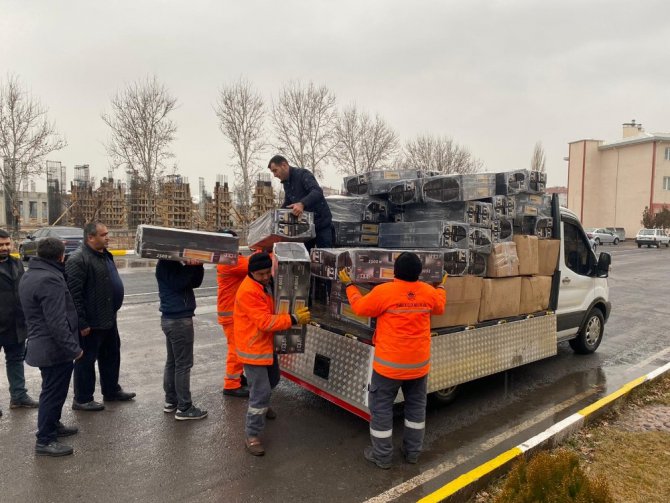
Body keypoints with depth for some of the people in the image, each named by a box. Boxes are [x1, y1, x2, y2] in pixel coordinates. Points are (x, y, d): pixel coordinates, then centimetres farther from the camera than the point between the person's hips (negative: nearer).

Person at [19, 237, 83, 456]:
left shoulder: (29, 275, 10)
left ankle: (53, 425, 38)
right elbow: (56, 322, -27)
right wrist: (73, 347, -22)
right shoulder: (50, 279, -24)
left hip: (40, 345, 10)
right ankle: (44, 440, 11)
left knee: (52, 390, 23)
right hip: (54, 348, -10)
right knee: (53, 392, 1)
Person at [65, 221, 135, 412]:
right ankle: (82, 399, 19)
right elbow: (74, 294, -23)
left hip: (108, 319, 9)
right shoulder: (78, 260, -19)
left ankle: (111, 391, 34)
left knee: (111, 356, 19)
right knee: (86, 360, 5)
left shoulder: (105, 255, 11)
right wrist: (81, 323, -23)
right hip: (90, 323, -9)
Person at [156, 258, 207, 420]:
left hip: (172, 319, 10)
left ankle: (171, 401, 26)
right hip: (179, 320, -10)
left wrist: (197, 265, -7)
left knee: (172, 362, 15)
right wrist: (192, 266, -20)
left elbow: (195, 282, 8)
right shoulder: (165, 264, -13)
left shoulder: (174, 263, 15)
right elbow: (177, 283, -27)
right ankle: (184, 408, 4)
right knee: (183, 364, -3)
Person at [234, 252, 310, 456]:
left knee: (272, 379, 27)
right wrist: (293, 319, -30)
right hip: (253, 348, -10)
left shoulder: (267, 283, 3)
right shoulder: (248, 291, -27)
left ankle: (262, 406, 54)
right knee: (260, 390, -8)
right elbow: (265, 321, -30)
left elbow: (273, 308, 19)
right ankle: (251, 436, 5)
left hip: (266, 343, 10)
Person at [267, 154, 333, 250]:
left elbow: (318, 192, -30)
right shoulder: (286, 183, 12)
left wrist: (302, 204, -45)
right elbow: (287, 204, 24)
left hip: (322, 224, -8)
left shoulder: (303, 174, -14)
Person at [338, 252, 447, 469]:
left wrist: (349, 284, 12)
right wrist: (441, 286, 37)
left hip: (390, 364, -4)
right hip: (419, 363, 5)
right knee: (416, 406, 21)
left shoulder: (384, 291, -18)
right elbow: (440, 307, 18)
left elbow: (360, 307, -2)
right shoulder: (428, 292, -4)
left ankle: (382, 456, 20)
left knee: (381, 408, 10)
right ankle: (413, 452, 33)